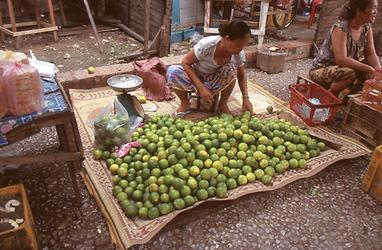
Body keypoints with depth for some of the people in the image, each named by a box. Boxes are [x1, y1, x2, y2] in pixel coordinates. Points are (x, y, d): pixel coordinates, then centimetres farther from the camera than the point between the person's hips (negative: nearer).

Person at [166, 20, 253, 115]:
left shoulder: (239, 54, -19)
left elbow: (241, 75, -2)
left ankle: (223, 104, -8)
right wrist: (201, 88, -32)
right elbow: (185, 63, -24)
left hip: (214, 81, 3)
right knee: (172, 71, -33)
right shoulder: (207, 45, -32)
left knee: (232, 67, -29)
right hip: (195, 76, -2)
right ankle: (185, 104, -8)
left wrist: (246, 98, -16)